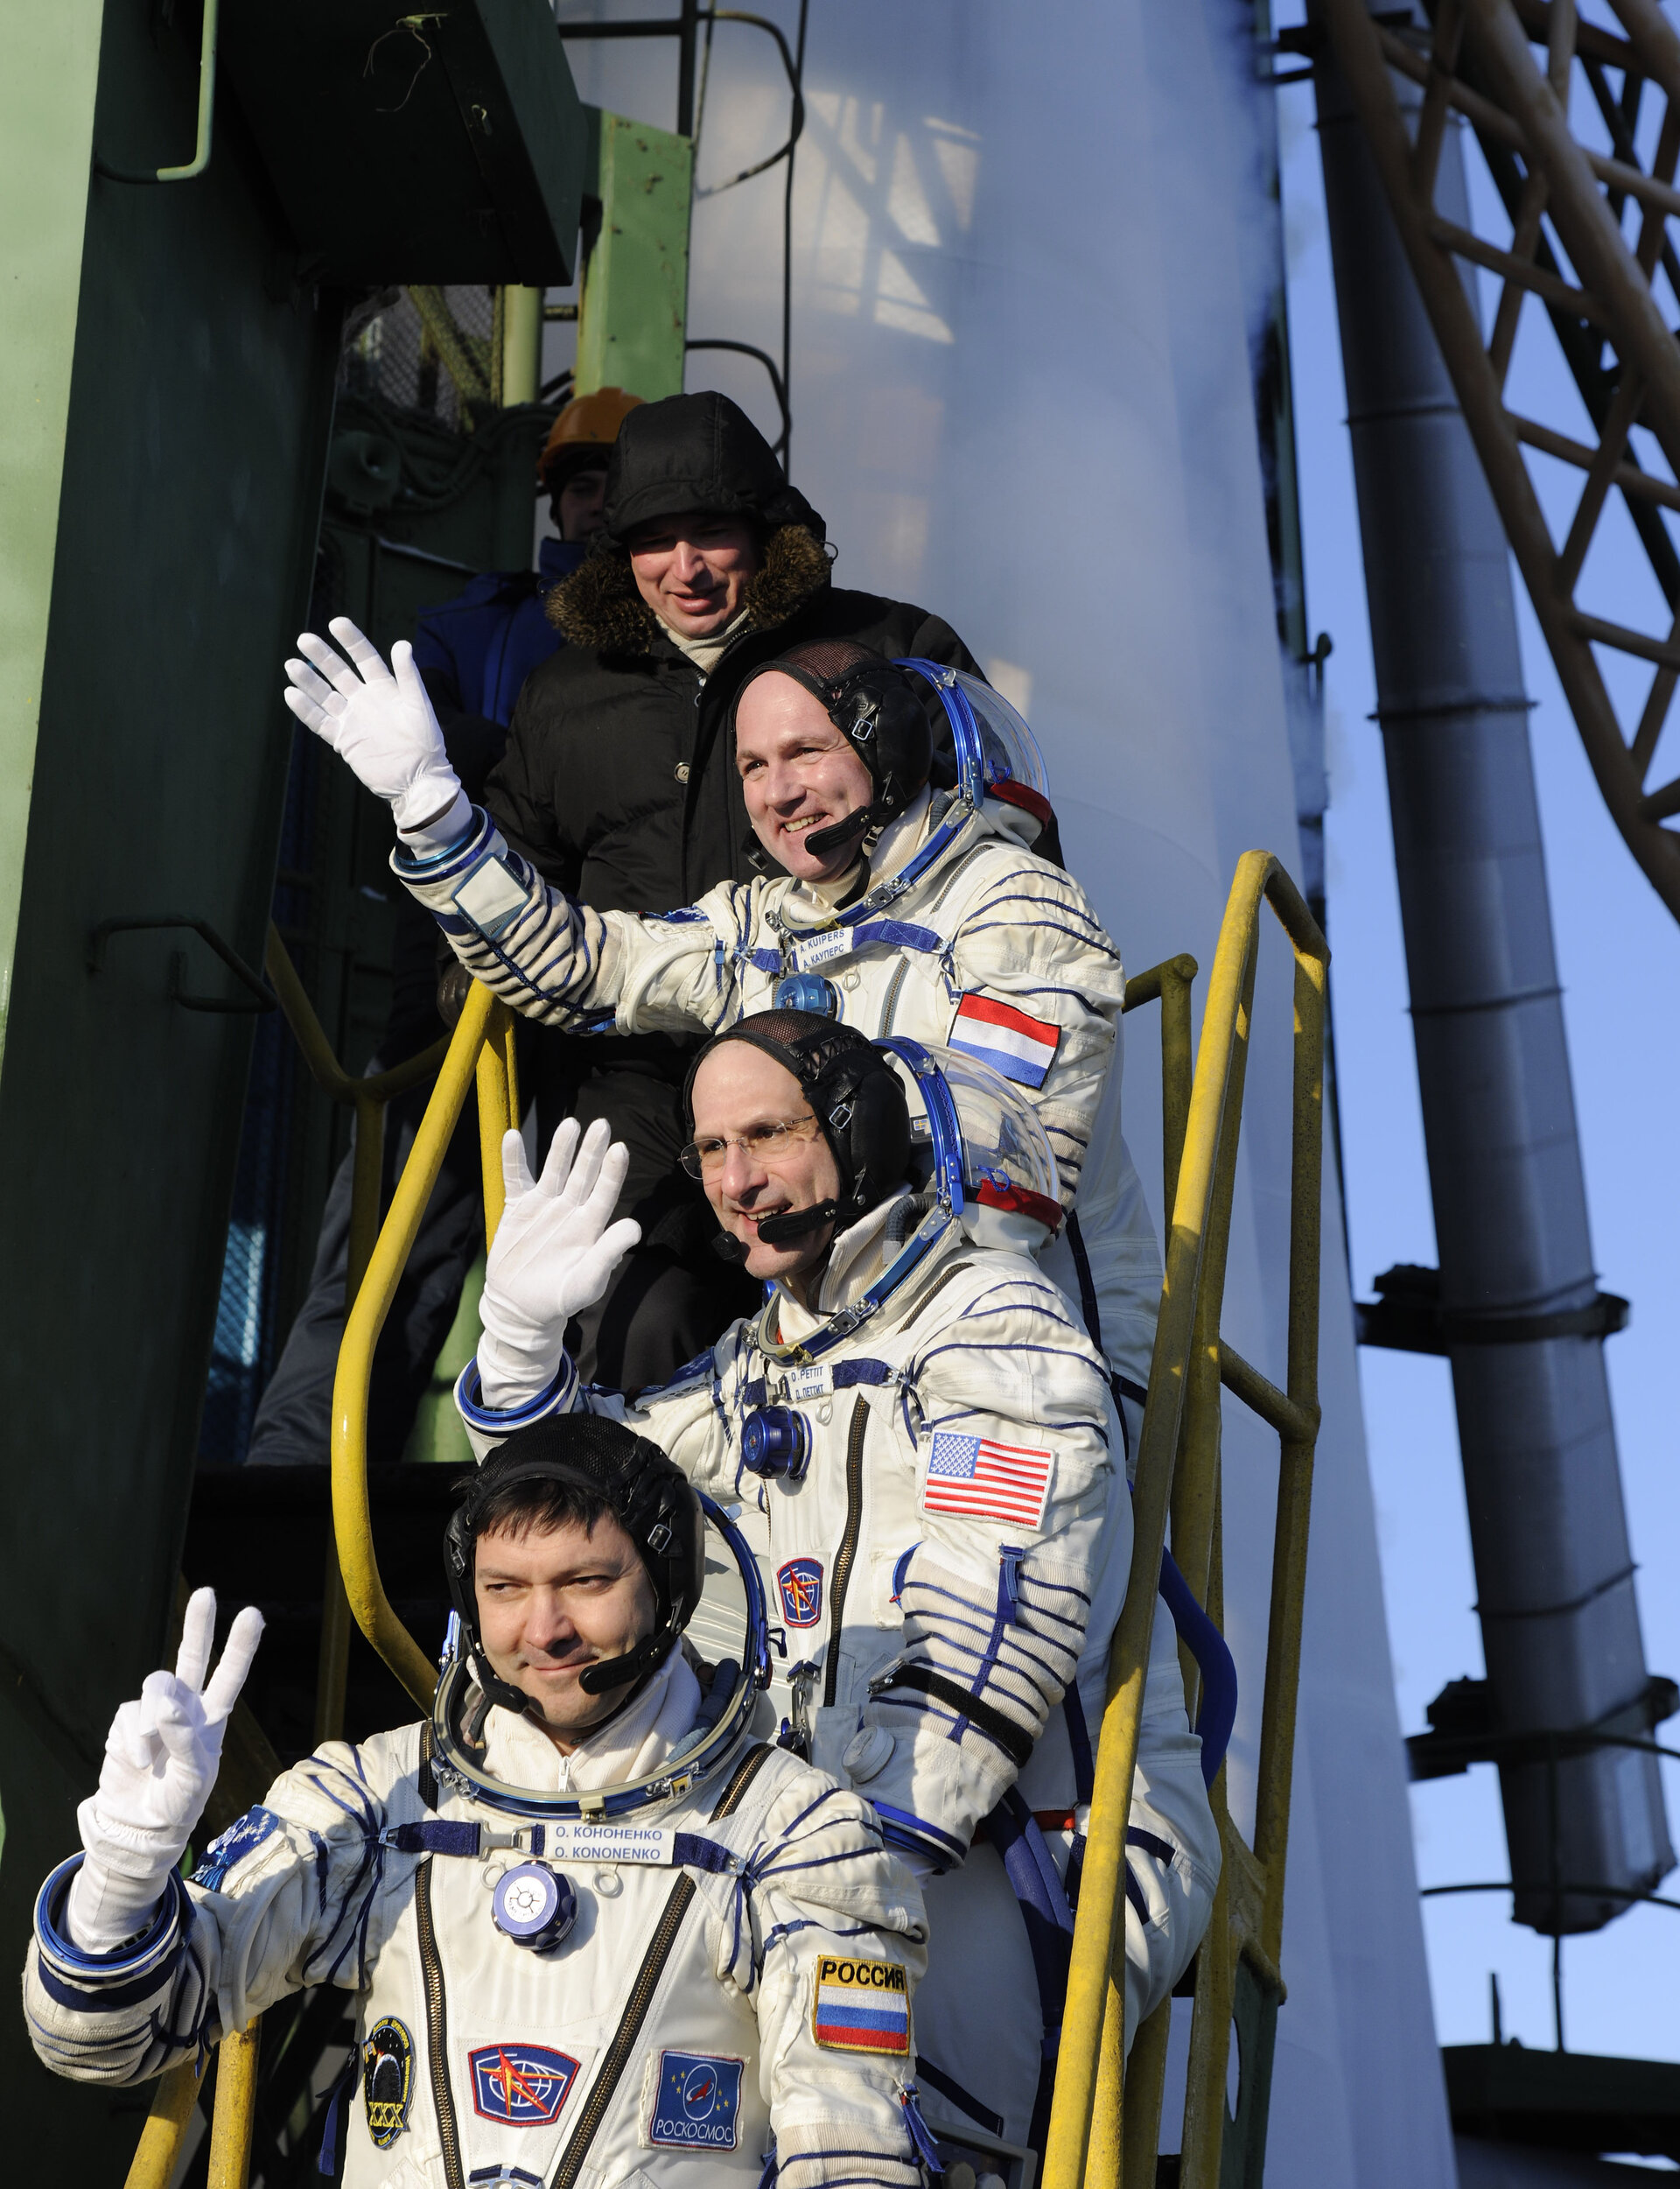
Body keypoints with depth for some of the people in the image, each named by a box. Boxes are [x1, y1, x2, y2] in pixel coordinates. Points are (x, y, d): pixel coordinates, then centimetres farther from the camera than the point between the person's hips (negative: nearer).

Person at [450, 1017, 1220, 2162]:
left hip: (1067, 1851, -8)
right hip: (857, 1843, 8)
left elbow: (989, 1647, -17)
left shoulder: (998, 1327, -6)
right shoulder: (765, 1365, 18)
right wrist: (523, 1327, 11)